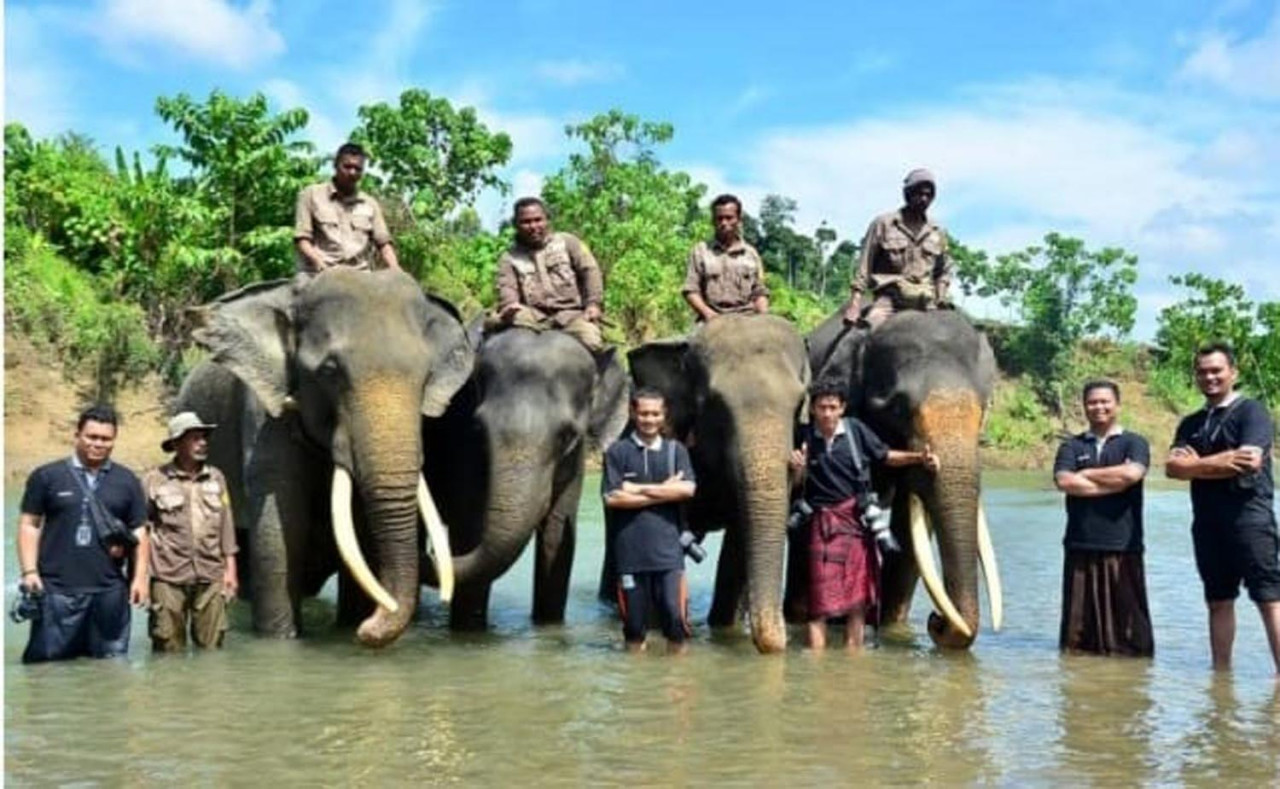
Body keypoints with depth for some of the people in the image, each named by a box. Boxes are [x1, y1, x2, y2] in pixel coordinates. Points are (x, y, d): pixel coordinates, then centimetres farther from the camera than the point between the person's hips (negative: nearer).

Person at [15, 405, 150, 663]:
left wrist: (140, 577, 5)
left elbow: (138, 531, 12)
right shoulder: (46, 476, 4)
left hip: (110, 591, 2)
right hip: (56, 589, -2)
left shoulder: (127, 481, 10)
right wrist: (29, 571, -5)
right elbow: (29, 524, 5)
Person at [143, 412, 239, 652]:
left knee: (212, 648, 7)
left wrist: (230, 568, 10)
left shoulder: (216, 478, 11)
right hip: (169, 578, -3)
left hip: (211, 577, 3)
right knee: (169, 649, 2)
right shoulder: (155, 480, -1)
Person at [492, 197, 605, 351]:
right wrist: (511, 305, -23)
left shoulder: (567, 241, 18)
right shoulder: (510, 258, 19)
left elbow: (590, 271, 9)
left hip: (571, 314, 0)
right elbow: (507, 288, 2)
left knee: (590, 341, -32)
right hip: (535, 317, 0)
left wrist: (593, 303, -8)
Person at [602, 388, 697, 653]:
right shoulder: (618, 451, 4)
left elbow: (687, 489, -5)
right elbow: (612, 498, -8)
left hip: (668, 548, 1)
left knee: (676, 616, -3)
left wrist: (640, 489, -7)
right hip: (631, 549, -1)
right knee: (634, 621, 7)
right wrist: (665, 491, -6)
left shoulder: (675, 449, 10)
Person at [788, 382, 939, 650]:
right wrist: (798, 469, -20)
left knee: (858, 597, 8)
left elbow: (885, 456, 10)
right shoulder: (805, 437, -5)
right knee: (821, 600, -4)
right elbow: (796, 484, 1)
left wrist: (919, 457, -2)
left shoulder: (855, 429, -2)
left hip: (857, 520, 2)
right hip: (824, 522, -2)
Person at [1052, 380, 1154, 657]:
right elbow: (1064, 481, -7)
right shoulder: (1072, 446, 13)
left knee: (1128, 620, -1)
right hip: (1081, 546, 2)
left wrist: (1086, 474, -3)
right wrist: (1115, 482, -7)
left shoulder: (1133, 443, 8)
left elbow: (1132, 473, -13)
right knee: (1079, 623, 5)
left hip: (1123, 547, -2)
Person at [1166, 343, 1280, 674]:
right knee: (1218, 601, 11)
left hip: (1250, 518, -6)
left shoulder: (1251, 411, -2)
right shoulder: (1191, 423, 16)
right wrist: (1220, 462, -11)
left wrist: (1197, 465, -5)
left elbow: (1250, 461, -16)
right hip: (1207, 522, 6)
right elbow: (1173, 467, 3)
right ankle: (1221, 671, 17)